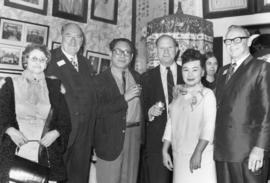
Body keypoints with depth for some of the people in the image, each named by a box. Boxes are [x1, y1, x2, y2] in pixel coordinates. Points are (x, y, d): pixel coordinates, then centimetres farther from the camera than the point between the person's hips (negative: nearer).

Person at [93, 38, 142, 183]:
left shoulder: (137, 77, 11)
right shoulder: (100, 80, -7)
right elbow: (96, 111, -19)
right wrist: (124, 98, -22)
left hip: (135, 136, 5)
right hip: (111, 138, -5)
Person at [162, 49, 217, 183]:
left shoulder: (207, 94, -4)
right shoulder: (178, 94, 9)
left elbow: (208, 126, -11)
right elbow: (170, 123, 10)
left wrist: (198, 152, -18)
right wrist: (165, 151, 8)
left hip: (201, 156, -3)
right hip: (179, 156, 4)